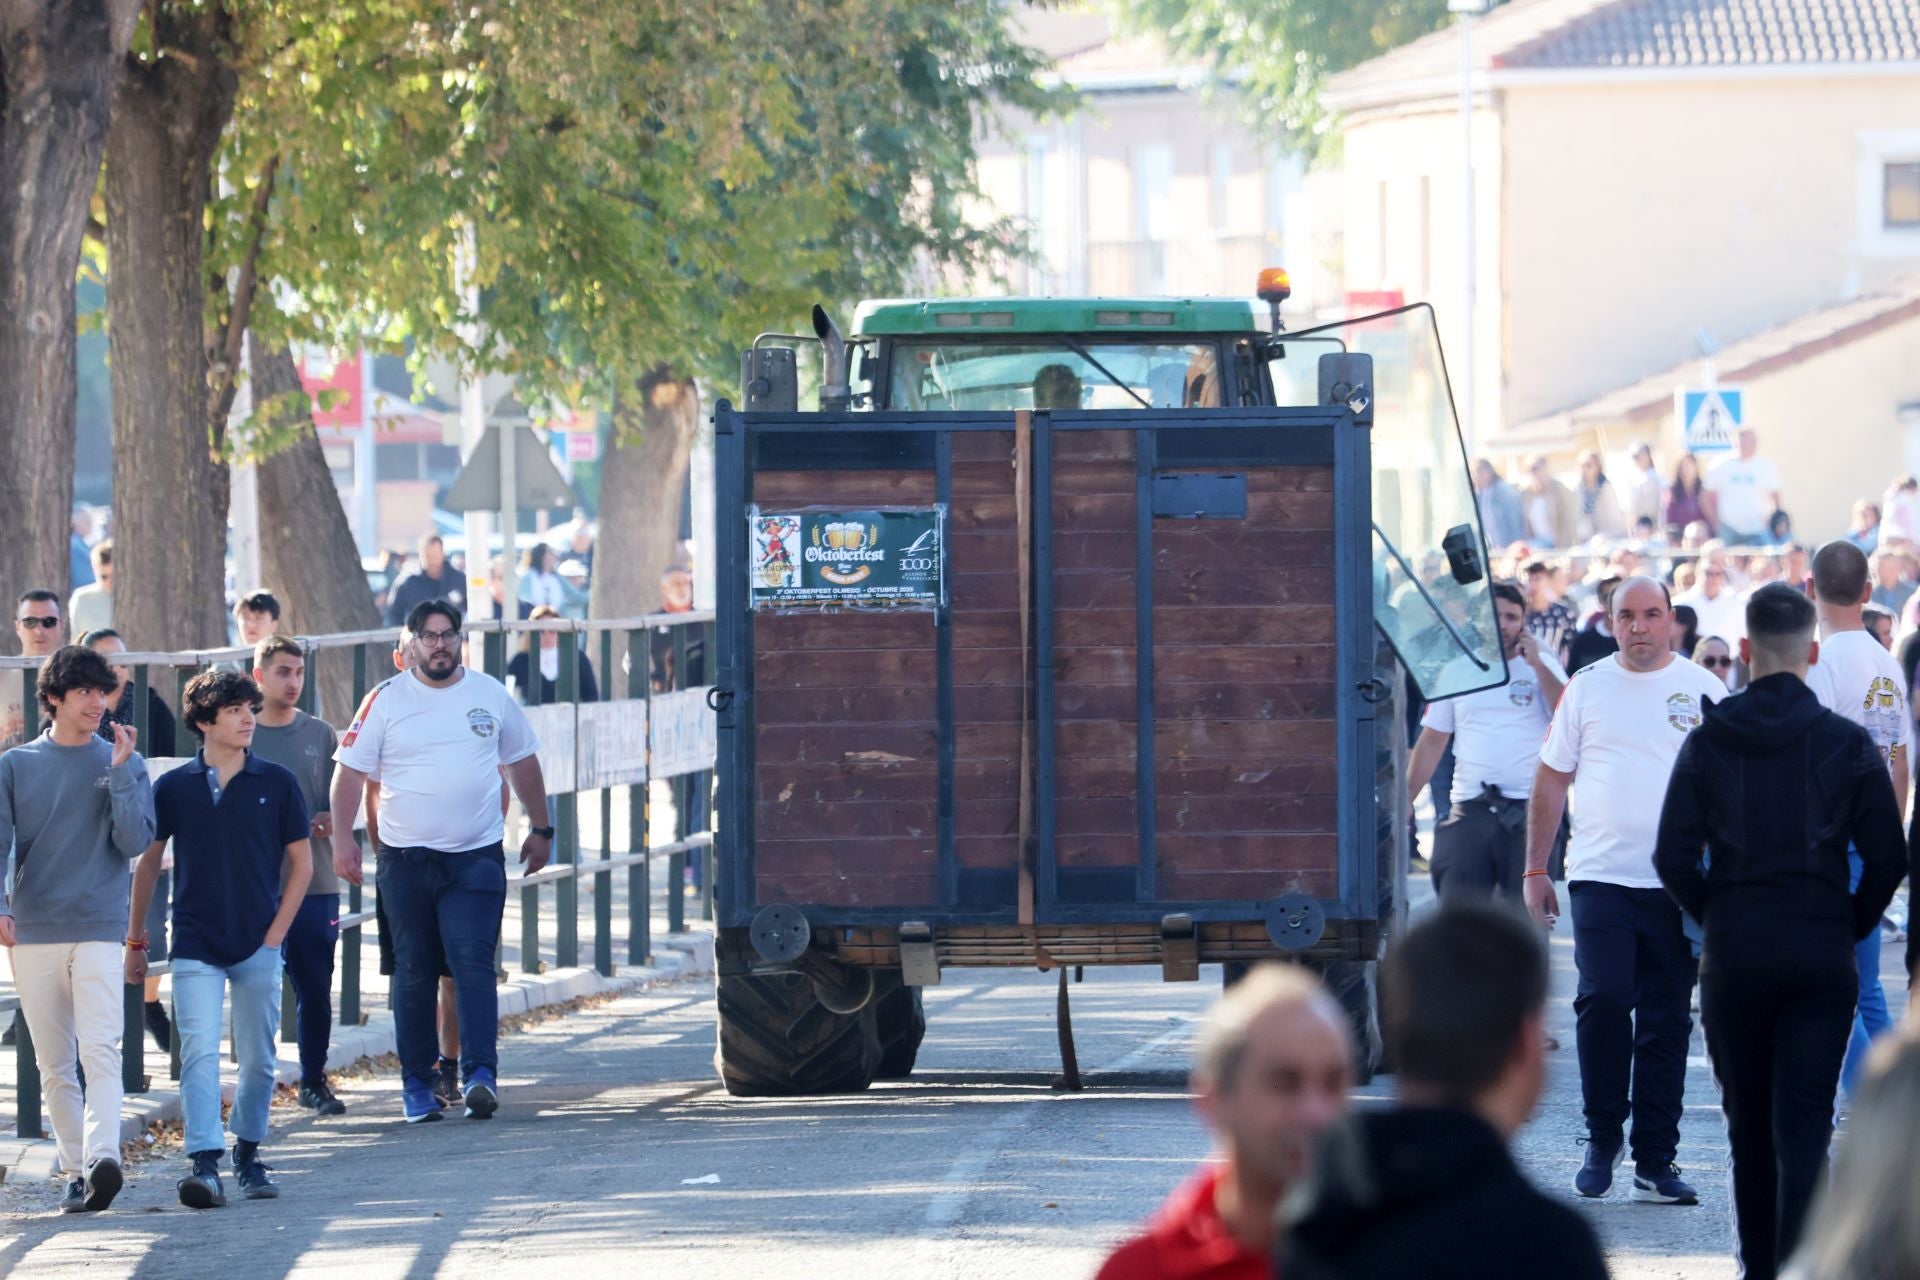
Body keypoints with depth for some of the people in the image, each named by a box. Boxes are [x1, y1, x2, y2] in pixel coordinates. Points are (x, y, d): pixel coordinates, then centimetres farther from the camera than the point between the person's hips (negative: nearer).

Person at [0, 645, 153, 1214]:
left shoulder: (124, 764, 7)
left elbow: (135, 841, -1)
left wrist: (120, 773, -10)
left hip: (100, 931, -2)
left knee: (101, 1051, -18)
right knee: (55, 1066, 4)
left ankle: (102, 1157, -31)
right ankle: (75, 1170, 9)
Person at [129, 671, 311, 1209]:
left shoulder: (276, 783, 3)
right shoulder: (174, 788, 2)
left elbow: (302, 862, 8)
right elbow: (147, 864, 11)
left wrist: (276, 933, 0)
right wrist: (134, 940, 11)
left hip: (259, 946, 1)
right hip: (195, 946, -1)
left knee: (257, 1059, 8)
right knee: (199, 1053, -14)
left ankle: (248, 1154, 25)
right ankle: (205, 1164, -21)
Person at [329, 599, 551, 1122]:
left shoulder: (491, 695, 7)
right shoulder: (385, 701, 1)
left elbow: (522, 763, 18)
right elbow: (350, 771, 1)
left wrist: (542, 829, 20)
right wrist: (343, 839, -8)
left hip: (476, 857, 0)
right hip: (406, 858, 0)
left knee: (473, 963, -13)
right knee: (413, 972, 4)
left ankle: (481, 1073, -20)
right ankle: (416, 1085, 10)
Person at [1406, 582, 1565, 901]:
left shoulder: (1542, 667, 5)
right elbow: (1432, 742, 13)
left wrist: (1536, 665, -11)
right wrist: (1405, 799, 6)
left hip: (1528, 812, -2)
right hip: (1469, 811, 2)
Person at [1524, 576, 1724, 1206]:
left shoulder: (1703, 691, 6)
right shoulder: (1587, 687, 7)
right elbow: (1551, 780, 10)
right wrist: (1534, 870, 6)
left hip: (1677, 886, 0)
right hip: (1600, 876, 0)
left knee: (1666, 1022, 3)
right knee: (1603, 1000, -14)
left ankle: (1655, 1163, 9)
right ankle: (1603, 1137, 3)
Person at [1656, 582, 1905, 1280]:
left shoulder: (1708, 743, -1)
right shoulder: (1848, 744, -3)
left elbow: (1674, 857, -5)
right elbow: (1888, 856, -5)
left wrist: (1718, 917, 11)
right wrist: (1849, 927, 10)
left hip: (1733, 956, 1)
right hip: (1821, 956, -1)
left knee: (1749, 1124, 14)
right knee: (1805, 1126, -4)